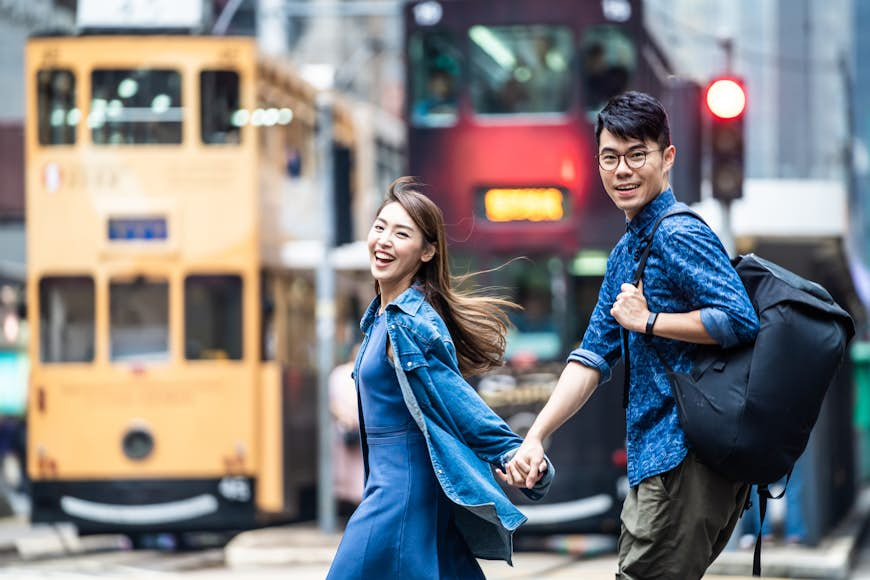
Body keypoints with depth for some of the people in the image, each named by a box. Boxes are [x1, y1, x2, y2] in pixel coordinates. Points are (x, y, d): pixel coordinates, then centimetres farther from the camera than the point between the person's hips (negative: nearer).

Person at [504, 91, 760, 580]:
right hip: (656, 459, 10)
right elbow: (594, 357, 20)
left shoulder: (679, 236, -11)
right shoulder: (626, 252, 19)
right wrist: (535, 438, 11)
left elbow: (741, 320, -23)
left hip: (686, 460, -10)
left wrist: (647, 321, -15)